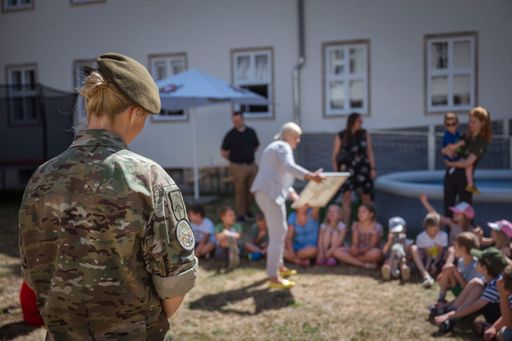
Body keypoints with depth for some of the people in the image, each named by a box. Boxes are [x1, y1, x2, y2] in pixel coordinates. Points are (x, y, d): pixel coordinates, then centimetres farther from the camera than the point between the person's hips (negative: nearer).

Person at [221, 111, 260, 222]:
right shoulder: (230, 135, -6)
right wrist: (233, 159, 2)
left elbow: (256, 146, 20)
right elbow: (223, 152, 0)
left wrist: (249, 155, 11)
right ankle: (241, 213, 10)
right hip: (238, 166, -4)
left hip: (252, 165, 4)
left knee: (252, 190, 9)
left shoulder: (251, 132, 5)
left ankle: (247, 210, 28)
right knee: (240, 190, 1)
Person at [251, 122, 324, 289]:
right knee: (278, 234, -12)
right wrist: (310, 175, -36)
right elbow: (289, 167, -24)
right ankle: (273, 277, -14)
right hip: (270, 193, -11)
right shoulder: (283, 146, -4)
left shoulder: (275, 147, 28)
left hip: (267, 192, 11)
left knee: (280, 230, 23)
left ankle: (278, 266, 34)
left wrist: (292, 193, 21)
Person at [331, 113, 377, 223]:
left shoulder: (365, 134, 4)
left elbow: (370, 152, 5)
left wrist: (373, 168, -1)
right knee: (347, 197, -5)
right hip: (347, 170, -1)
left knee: (366, 197, 6)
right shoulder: (341, 136, 0)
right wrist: (336, 171, -2)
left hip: (362, 169, 1)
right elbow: (335, 155, 3)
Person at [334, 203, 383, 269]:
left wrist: (360, 250, -30)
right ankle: (364, 265, -28)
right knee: (337, 251, -20)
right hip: (359, 252, 4)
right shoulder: (356, 225, 5)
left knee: (376, 253, -40)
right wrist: (354, 249, -28)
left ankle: (351, 260, -20)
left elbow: (372, 246, -15)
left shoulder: (377, 227, -8)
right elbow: (355, 243, -4)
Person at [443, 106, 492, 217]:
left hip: (464, 177, -6)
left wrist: (450, 163, -3)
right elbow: (444, 150, 11)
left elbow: (467, 163, -17)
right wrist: (447, 149, -12)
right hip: (450, 174, 6)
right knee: (448, 209, 10)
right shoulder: (465, 137, 11)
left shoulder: (482, 142, -8)